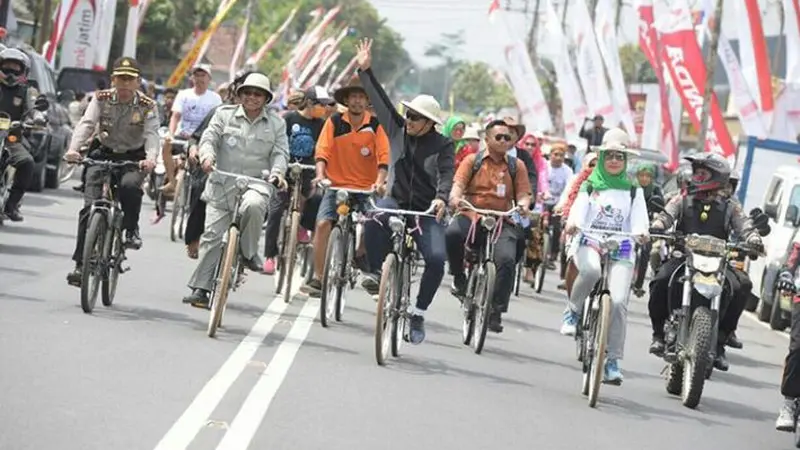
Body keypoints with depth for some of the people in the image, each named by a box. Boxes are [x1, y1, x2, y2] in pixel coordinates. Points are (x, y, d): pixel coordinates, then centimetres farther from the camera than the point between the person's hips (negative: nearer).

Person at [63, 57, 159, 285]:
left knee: (130, 185, -36)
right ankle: (80, 264, -8)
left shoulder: (147, 106, -7)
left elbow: (151, 133, -19)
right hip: (103, 154, 1)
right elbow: (86, 123, -17)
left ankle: (131, 230, -9)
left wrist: (151, 157, -41)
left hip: (133, 158, -1)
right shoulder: (101, 99, -4)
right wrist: (73, 149, -36)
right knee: (90, 207, -12)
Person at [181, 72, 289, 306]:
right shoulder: (224, 114, 8)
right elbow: (209, 137, 0)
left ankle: (249, 253, -11)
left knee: (253, 205, -36)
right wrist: (207, 155, -22)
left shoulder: (276, 123, 10)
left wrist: (277, 172, -16)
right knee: (212, 235, -4)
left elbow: (280, 152, 4)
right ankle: (200, 288, 3)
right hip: (222, 183, 1)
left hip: (256, 181, -1)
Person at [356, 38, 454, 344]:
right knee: (373, 218, -34)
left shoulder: (443, 146, -4)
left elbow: (447, 174, -17)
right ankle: (377, 273, -20)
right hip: (396, 203, 2)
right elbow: (381, 101, 3)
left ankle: (418, 313, -4)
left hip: (427, 213, -2)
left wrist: (441, 198, -38)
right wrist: (365, 71, -4)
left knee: (437, 259, -20)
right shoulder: (398, 130, 5)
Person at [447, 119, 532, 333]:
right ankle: (459, 278, -8)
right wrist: (455, 197, -24)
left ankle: (496, 311, -14)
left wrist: (523, 205, -15)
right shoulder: (473, 160, 11)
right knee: (452, 233, -35)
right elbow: (458, 183, -1)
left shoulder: (516, 165, 15)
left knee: (507, 259, -26)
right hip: (471, 216, -1)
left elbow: (523, 193, 9)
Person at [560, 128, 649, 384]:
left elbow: (638, 218, 2)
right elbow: (579, 208, -4)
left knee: (619, 302, -15)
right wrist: (572, 223, -27)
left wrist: (641, 232, -22)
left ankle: (613, 361, -7)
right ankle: (573, 311, -11)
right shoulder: (590, 186, 14)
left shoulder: (633, 191, 16)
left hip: (621, 249, 1)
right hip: (589, 242, -1)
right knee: (591, 270, -38)